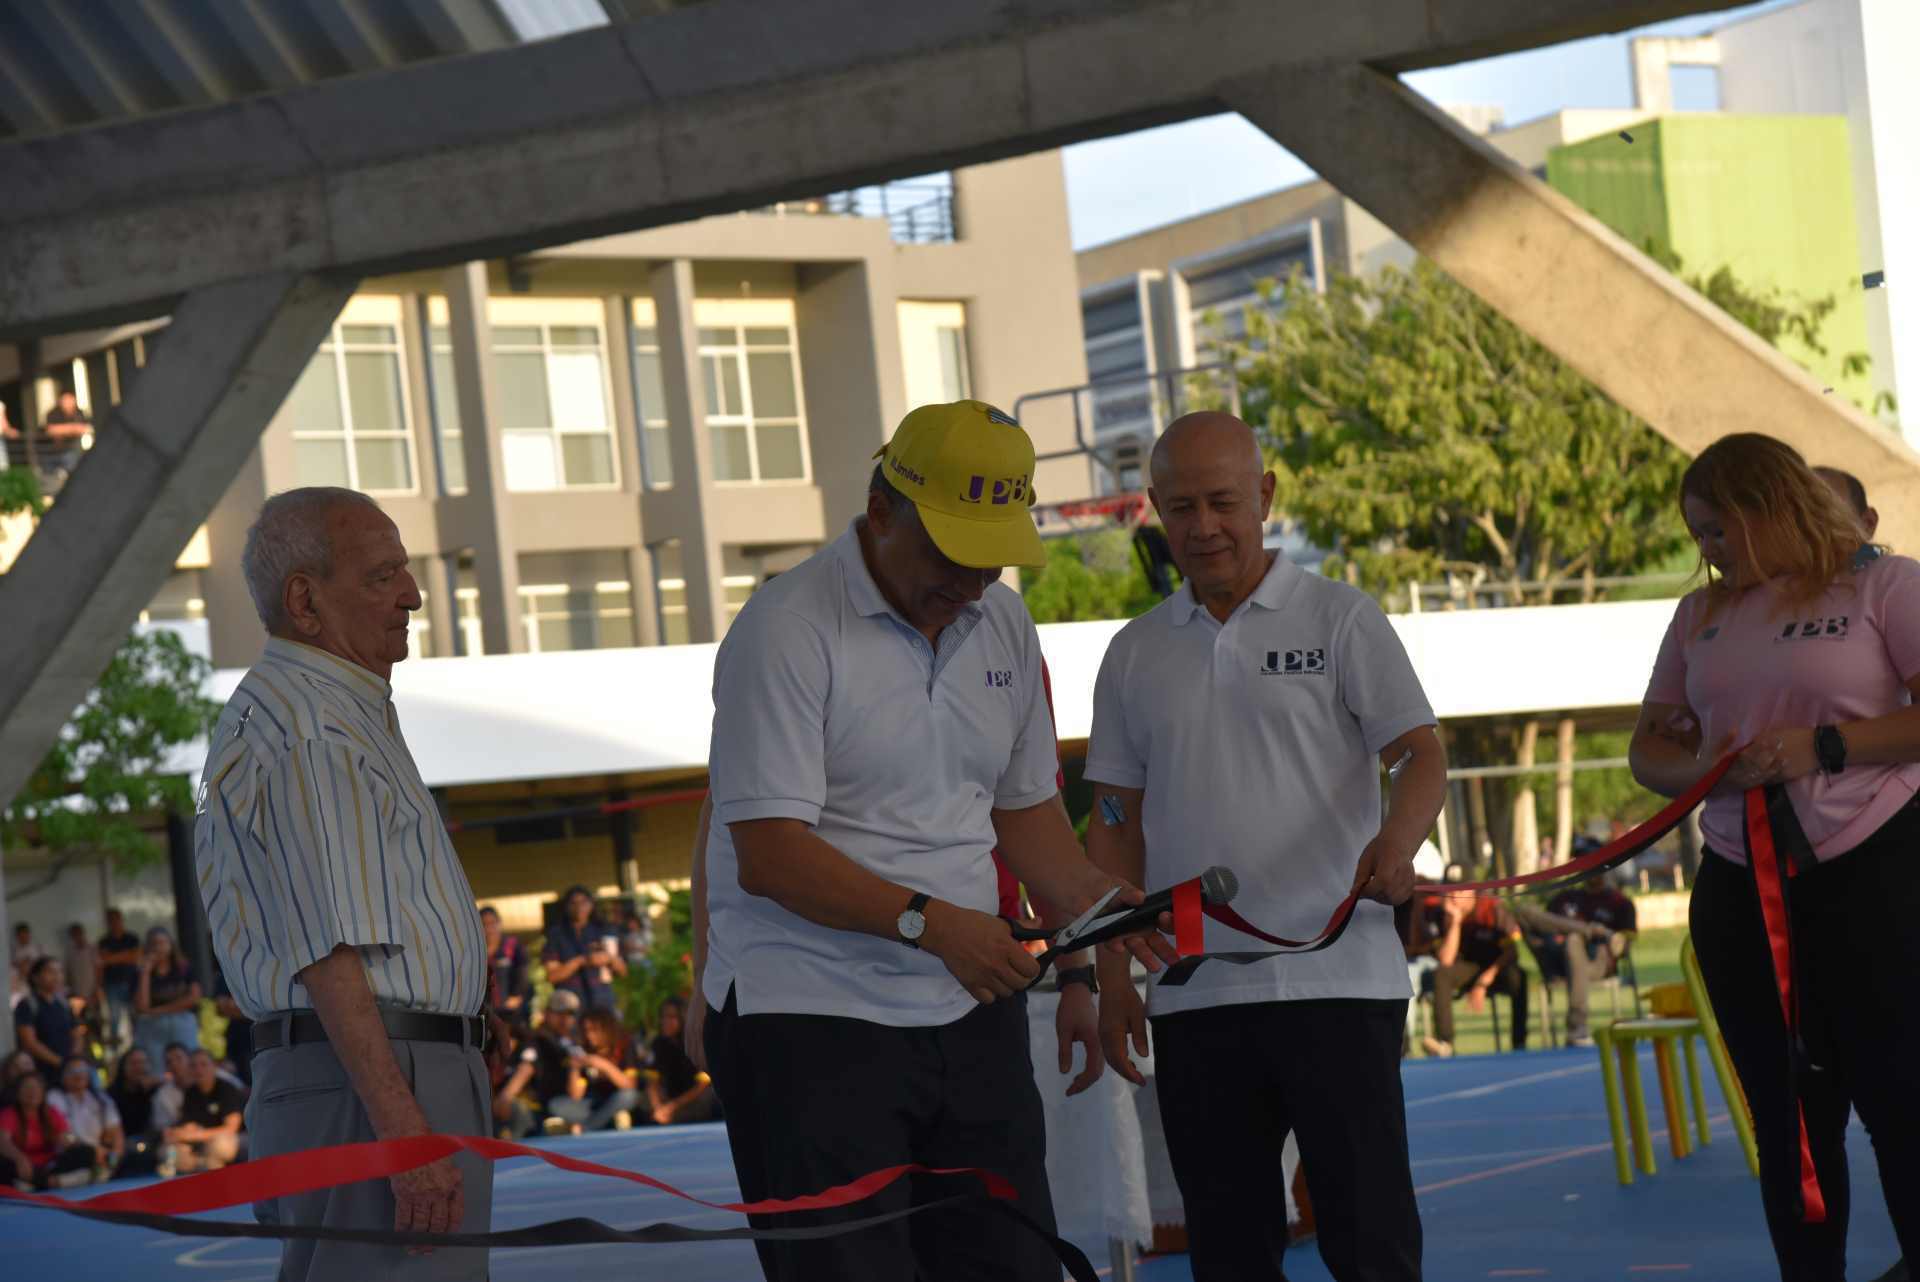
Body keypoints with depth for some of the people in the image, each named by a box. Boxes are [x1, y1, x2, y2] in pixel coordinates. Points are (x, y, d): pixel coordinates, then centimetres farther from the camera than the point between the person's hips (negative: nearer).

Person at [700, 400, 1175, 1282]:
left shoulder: (1003, 626, 11)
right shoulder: (785, 631, -14)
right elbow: (768, 854, -18)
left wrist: (1092, 903, 3)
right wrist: (930, 922, -25)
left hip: (969, 1008, 7)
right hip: (809, 1019, -7)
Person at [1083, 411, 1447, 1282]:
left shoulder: (1338, 620, 3)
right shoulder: (1135, 655, 14)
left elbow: (1420, 754, -5)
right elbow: (1117, 825, 16)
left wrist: (1397, 841, -26)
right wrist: (1113, 974, 9)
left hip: (1336, 979, -4)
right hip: (1193, 995, 4)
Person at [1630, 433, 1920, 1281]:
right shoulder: (1700, 615, 13)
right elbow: (1649, 748, 15)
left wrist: (1823, 748, -19)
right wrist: (1703, 770, -7)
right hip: (1738, 891, 6)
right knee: (1788, 1123, 10)